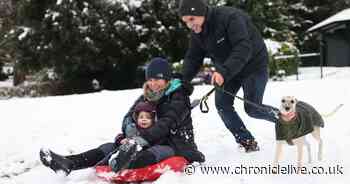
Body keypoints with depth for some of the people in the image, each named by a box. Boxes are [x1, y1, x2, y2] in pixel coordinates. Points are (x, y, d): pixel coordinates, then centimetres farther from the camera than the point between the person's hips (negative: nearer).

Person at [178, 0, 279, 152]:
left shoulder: (230, 17, -31)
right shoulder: (197, 33, -7)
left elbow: (243, 49, -39)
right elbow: (192, 59, -3)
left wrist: (224, 71, -51)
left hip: (253, 65, -7)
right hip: (227, 70, 7)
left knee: (253, 109, -7)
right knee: (222, 104, -3)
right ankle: (247, 142, 9)